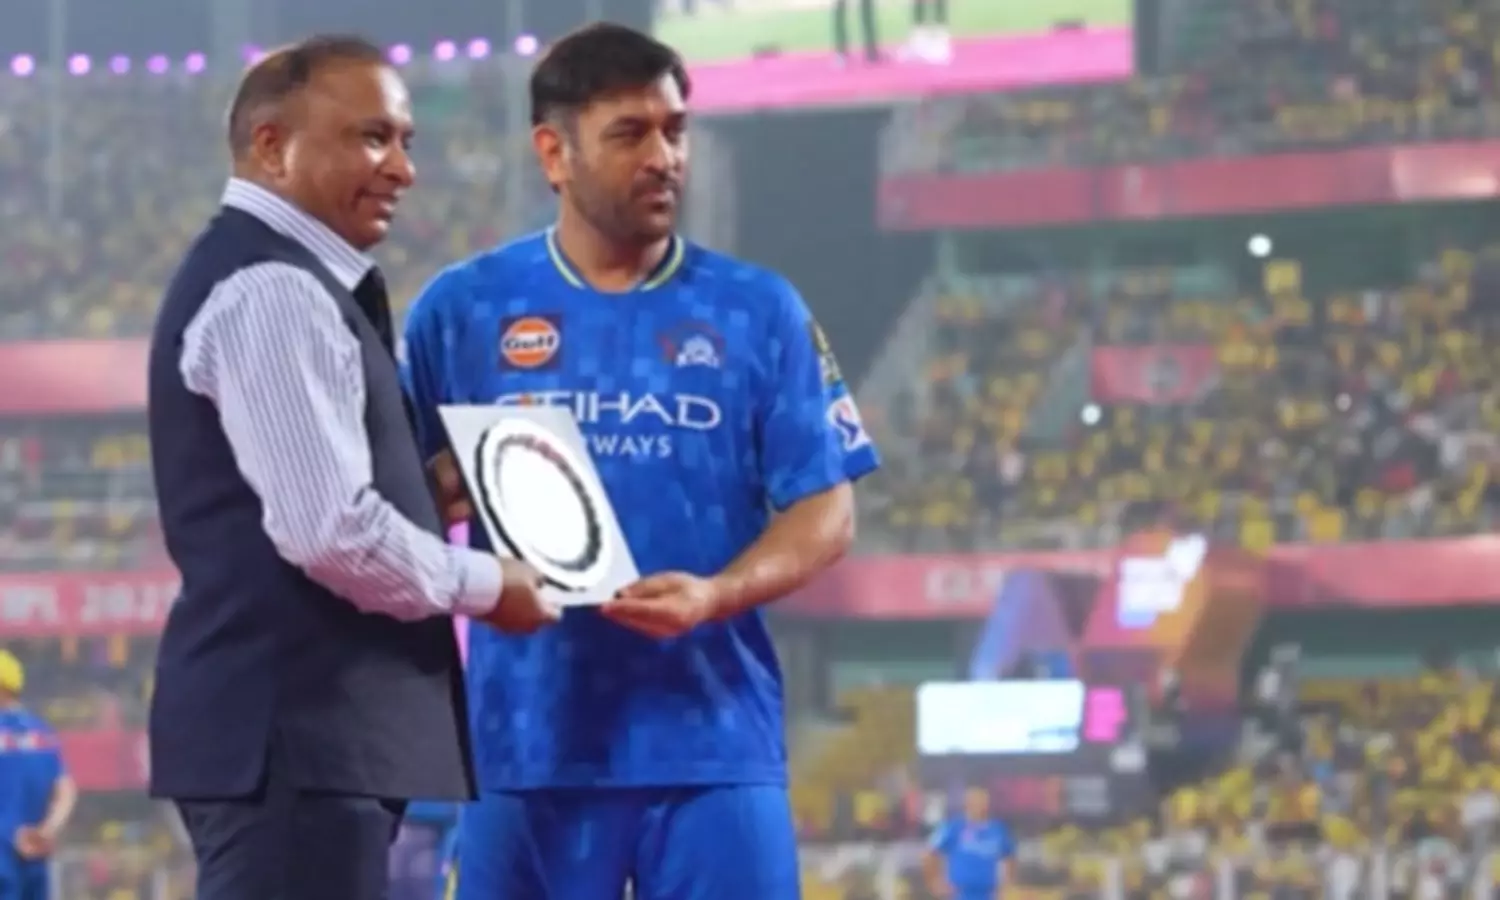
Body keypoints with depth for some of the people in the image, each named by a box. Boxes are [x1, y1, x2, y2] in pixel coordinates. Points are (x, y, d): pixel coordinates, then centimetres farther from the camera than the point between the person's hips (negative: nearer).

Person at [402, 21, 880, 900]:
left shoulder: (757, 309, 6)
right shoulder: (463, 307, 6)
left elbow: (825, 508, 3)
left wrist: (717, 594, -15)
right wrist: (456, 481, -16)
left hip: (714, 738, 0)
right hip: (532, 741, 0)